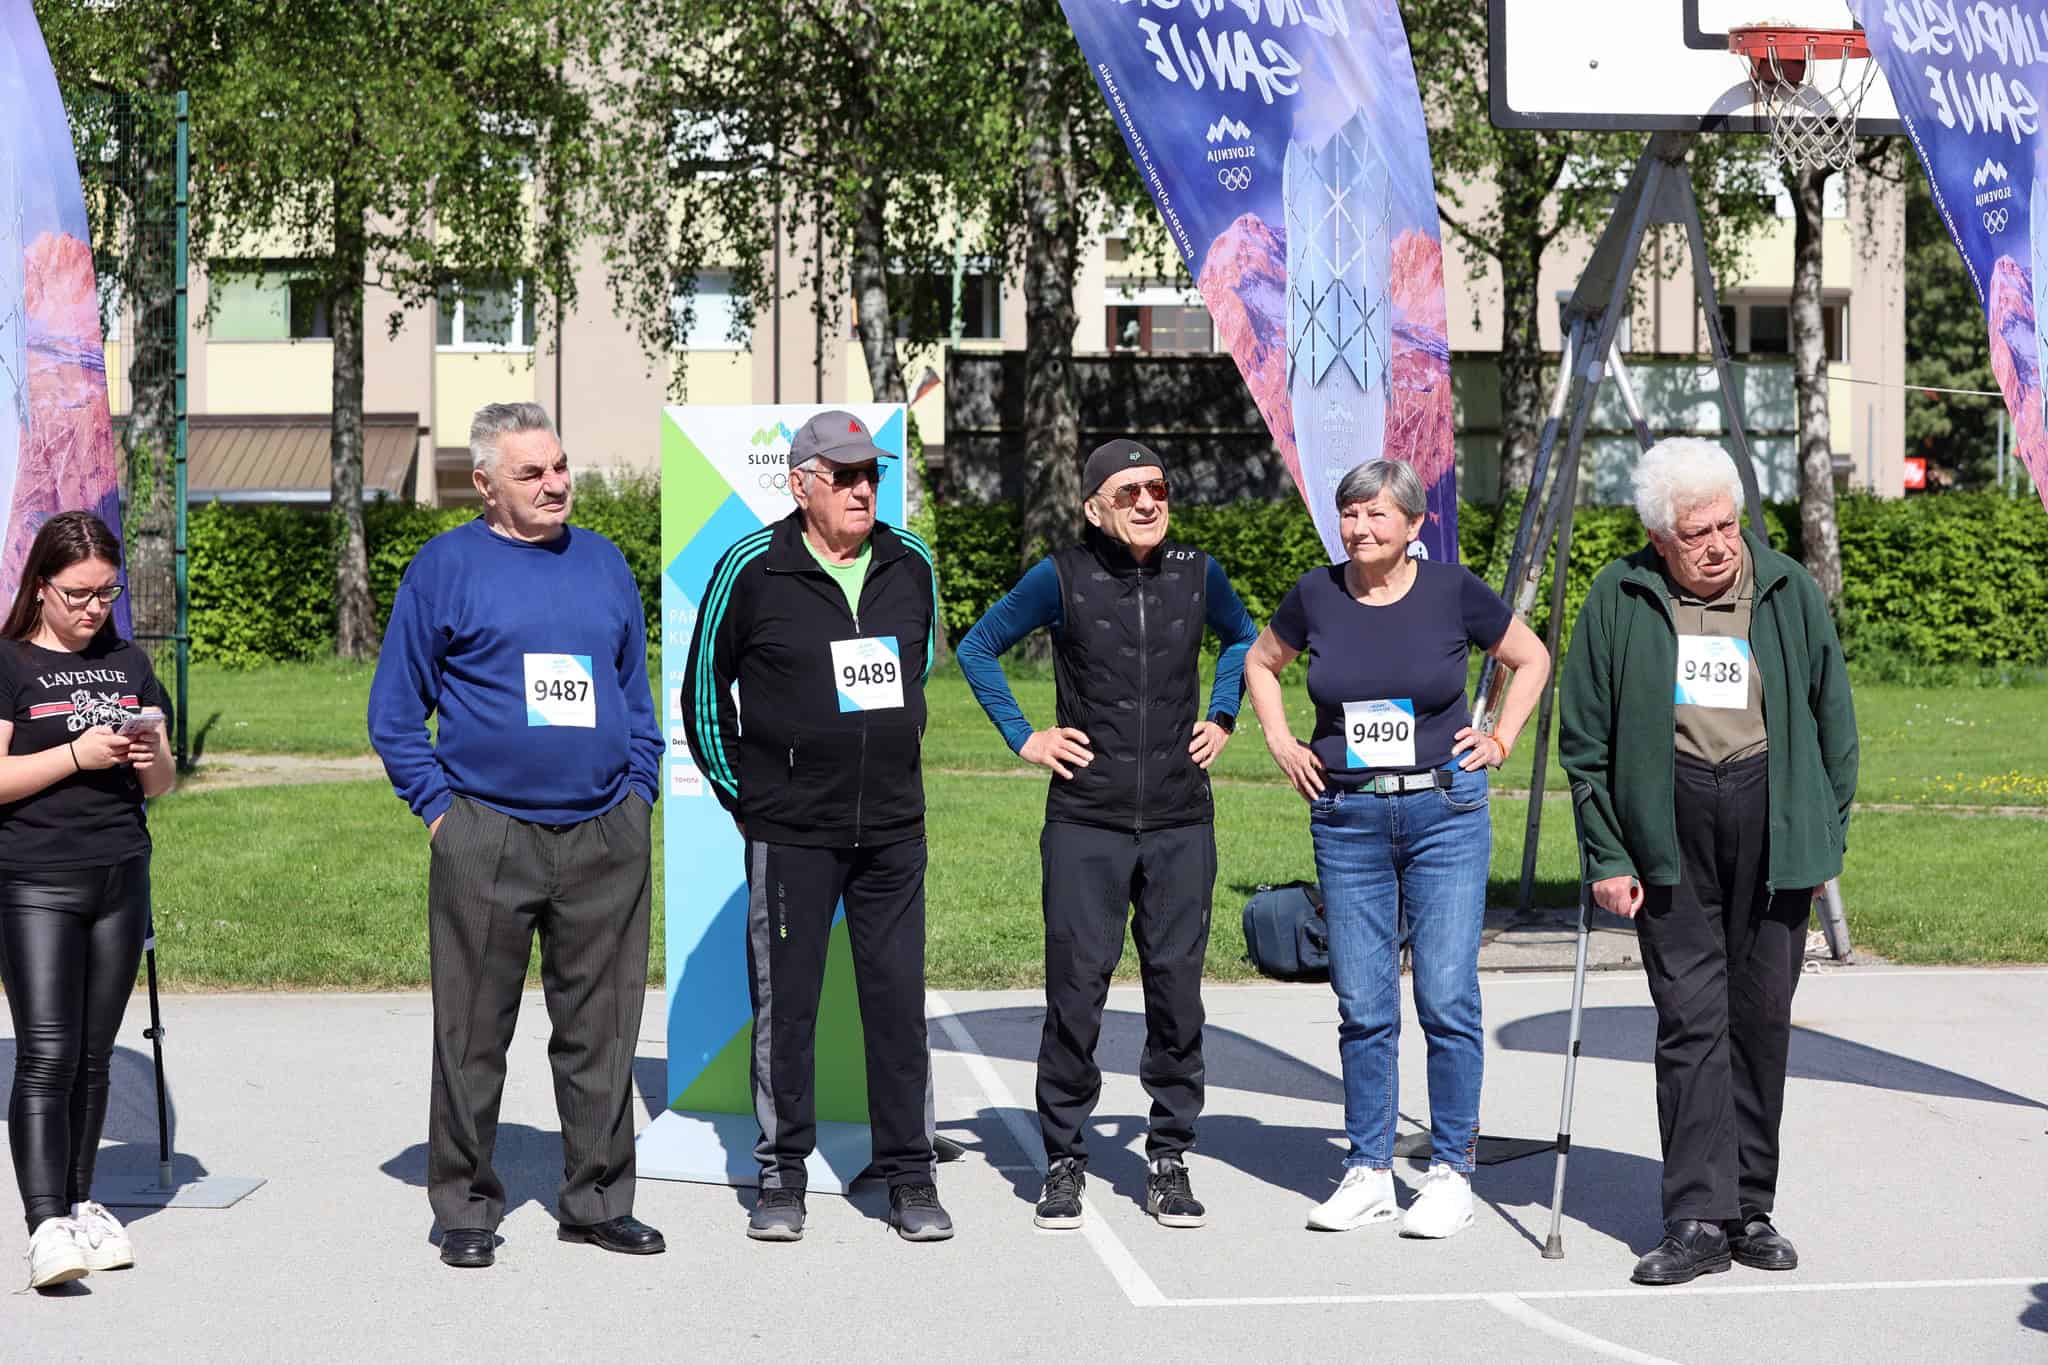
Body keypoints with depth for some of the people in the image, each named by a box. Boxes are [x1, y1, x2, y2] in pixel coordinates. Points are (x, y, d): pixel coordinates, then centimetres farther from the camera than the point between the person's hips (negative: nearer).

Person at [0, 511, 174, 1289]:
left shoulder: (128, 665, 14)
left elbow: (163, 784, 16)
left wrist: (147, 754, -5)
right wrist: (80, 754, -17)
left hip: (120, 878, 5)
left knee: (93, 1055, 10)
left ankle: (79, 1203, 20)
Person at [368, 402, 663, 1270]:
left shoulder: (603, 563, 13)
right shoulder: (445, 566, 1)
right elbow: (394, 710, 4)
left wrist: (640, 790, 10)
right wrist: (437, 806, -3)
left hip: (607, 839, 3)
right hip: (487, 837, -3)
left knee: (602, 1029, 7)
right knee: (473, 1033, 2)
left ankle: (598, 1200, 18)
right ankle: (466, 1207, 13)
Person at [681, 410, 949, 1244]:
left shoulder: (912, 566, 5)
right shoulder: (752, 571, -6)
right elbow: (705, 685, 4)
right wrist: (738, 789, 5)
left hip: (893, 829, 3)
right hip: (789, 830, -3)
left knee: (898, 1000, 5)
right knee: (784, 1002, 3)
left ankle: (910, 1176, 14)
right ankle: (782, 1175, 15)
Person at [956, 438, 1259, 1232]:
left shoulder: (1197, 574, 4)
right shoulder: (1063, 578, -4)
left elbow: (1242, 637, 26)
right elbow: (977, 648, 9)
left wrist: (1221, 718, 14)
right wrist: (1022, 737, 2)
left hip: (1180, 823, 2)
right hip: (1086, 823, -2)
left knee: (1177, 987, 3)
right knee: (1075, 987, -3)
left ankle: (1170, 1160, 14)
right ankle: (1064, 1160, 9)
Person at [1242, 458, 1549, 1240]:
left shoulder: (1453, 593, -2)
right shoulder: (1317, 596, 3)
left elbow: (1532, 659, 13)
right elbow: (1261, 663, 22)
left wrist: (1501, 740, 5)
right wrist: (1282, 745, 11)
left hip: (1445, 812, -2)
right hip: (1346, 821, 2)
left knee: (1447, 998, -4)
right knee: (1362, 1006, 5)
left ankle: (1450, 1172, 7)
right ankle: (1368, 1172, 15)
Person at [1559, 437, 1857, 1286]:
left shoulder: (1789, 592, 4)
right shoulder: (1618, 602, 0)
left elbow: (1833, 721, 12)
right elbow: (1585, 739, 3)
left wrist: (1829, 835, 8)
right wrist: (1607, 856, -1)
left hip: (1771, 824, 2)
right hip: (1670, 829, -2)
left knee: (1762, 1017, 6)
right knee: (1691, 1020, -6)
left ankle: (1751, 1209, 17)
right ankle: (1698, 1220, -3)